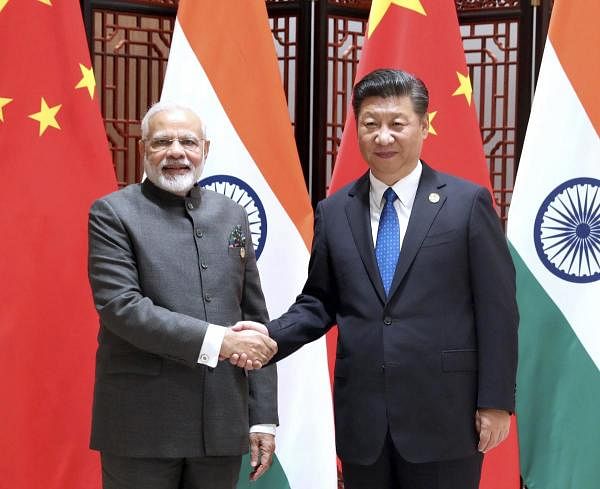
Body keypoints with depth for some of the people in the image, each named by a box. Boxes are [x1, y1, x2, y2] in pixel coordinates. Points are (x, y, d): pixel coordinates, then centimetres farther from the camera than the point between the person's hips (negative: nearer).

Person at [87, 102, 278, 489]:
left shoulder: (231, 215, 11)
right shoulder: (113, 214, -2)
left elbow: (255, 318, 11)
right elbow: (120, 306, -14)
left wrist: (263, 417, 7)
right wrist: (217, 340, -20)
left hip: (223, 425, 4)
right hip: (142, 427, -4)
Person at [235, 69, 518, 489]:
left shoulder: (468, 203, -2)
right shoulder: (334, 211, 8)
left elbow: (497, 309, -3)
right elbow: (320, 303, 12)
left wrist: (496, 402, -6)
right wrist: (270, 336, -7)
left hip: (444, 415, -3)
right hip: (361, 415, 3)